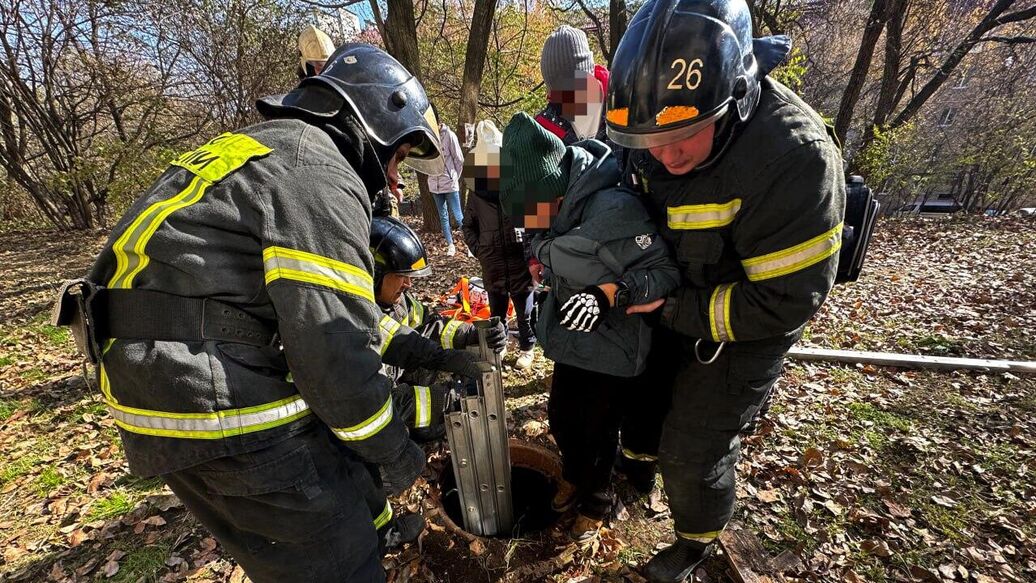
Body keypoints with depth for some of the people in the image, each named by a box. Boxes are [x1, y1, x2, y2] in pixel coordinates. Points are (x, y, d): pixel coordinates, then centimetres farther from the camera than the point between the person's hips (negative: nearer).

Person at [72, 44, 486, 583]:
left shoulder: (275, 151, 17)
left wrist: (422, 351, 15)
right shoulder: (320, 173, -15)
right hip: (216, 407, -10)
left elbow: (327, 301, 17)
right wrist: (391, 450, -6)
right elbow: (331, 342, -22)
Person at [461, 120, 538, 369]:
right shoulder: (477, 194, -3)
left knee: (525, 312, 13)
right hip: (492, 267, 3)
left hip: (521, 265, -3)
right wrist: (478, 249, 2)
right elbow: (468, 225, 12)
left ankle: (527, 348, 34)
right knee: (496, 312, 20)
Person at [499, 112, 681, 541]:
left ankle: (595, 502, 44)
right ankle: (574, 476, 53)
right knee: (560, 418, 22)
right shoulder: (563, 207, -3)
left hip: (612, 349, -7)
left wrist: (609, 293, -36)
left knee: (598, 431, 14)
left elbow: (665, 273, -24)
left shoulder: (613, 209, -29)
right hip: (573, 338, 7)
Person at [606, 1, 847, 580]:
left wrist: (670, 309, -27)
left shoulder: (793, 157, -33)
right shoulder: (659, 125, -12)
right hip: (679, 309, 7)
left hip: (744, 330, -6)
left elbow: (786, 302, -29)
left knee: (692, 453, 7)